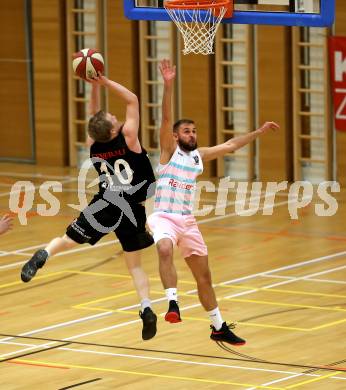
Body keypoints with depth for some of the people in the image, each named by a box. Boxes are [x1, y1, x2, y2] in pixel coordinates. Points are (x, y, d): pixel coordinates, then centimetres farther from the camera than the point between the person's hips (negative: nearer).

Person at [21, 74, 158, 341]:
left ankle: (44, 255, -23)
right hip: (132, 209, -1)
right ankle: (146, 308, -9)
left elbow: (94, 114, 13)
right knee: (135, 264, 10)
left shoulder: (94, 144, -3)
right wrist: (104, 82, -7)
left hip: (105, 206, 1)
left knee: (68, 240, 11)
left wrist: (95, 86, 5)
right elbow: (132, 100, -7)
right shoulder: (127, 137, -13)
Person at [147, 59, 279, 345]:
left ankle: (219, 327, 25)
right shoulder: (169, 150, -4)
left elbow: (229, 146, 21)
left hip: (188, 221, 6)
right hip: (163, 217, -6)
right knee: (165, 250, -40)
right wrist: (168, 85, -30)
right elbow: (166, 118, -17)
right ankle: (173, 303, -44)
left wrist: (258, 132, 20)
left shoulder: (199, 155, 12)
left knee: (204, 276, 13)